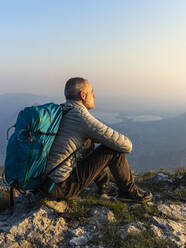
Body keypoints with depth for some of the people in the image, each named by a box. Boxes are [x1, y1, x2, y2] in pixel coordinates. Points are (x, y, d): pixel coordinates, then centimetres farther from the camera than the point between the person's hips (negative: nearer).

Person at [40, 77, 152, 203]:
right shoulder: (80, 115, -19)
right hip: (61, 188, -9)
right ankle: (129, 190, 14)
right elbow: (125, 145, -16)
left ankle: (104, 185, 32)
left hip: (45, 180, 9)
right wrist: (127, 143, 7)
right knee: (114, 150, -8)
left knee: (88, 143, 24)